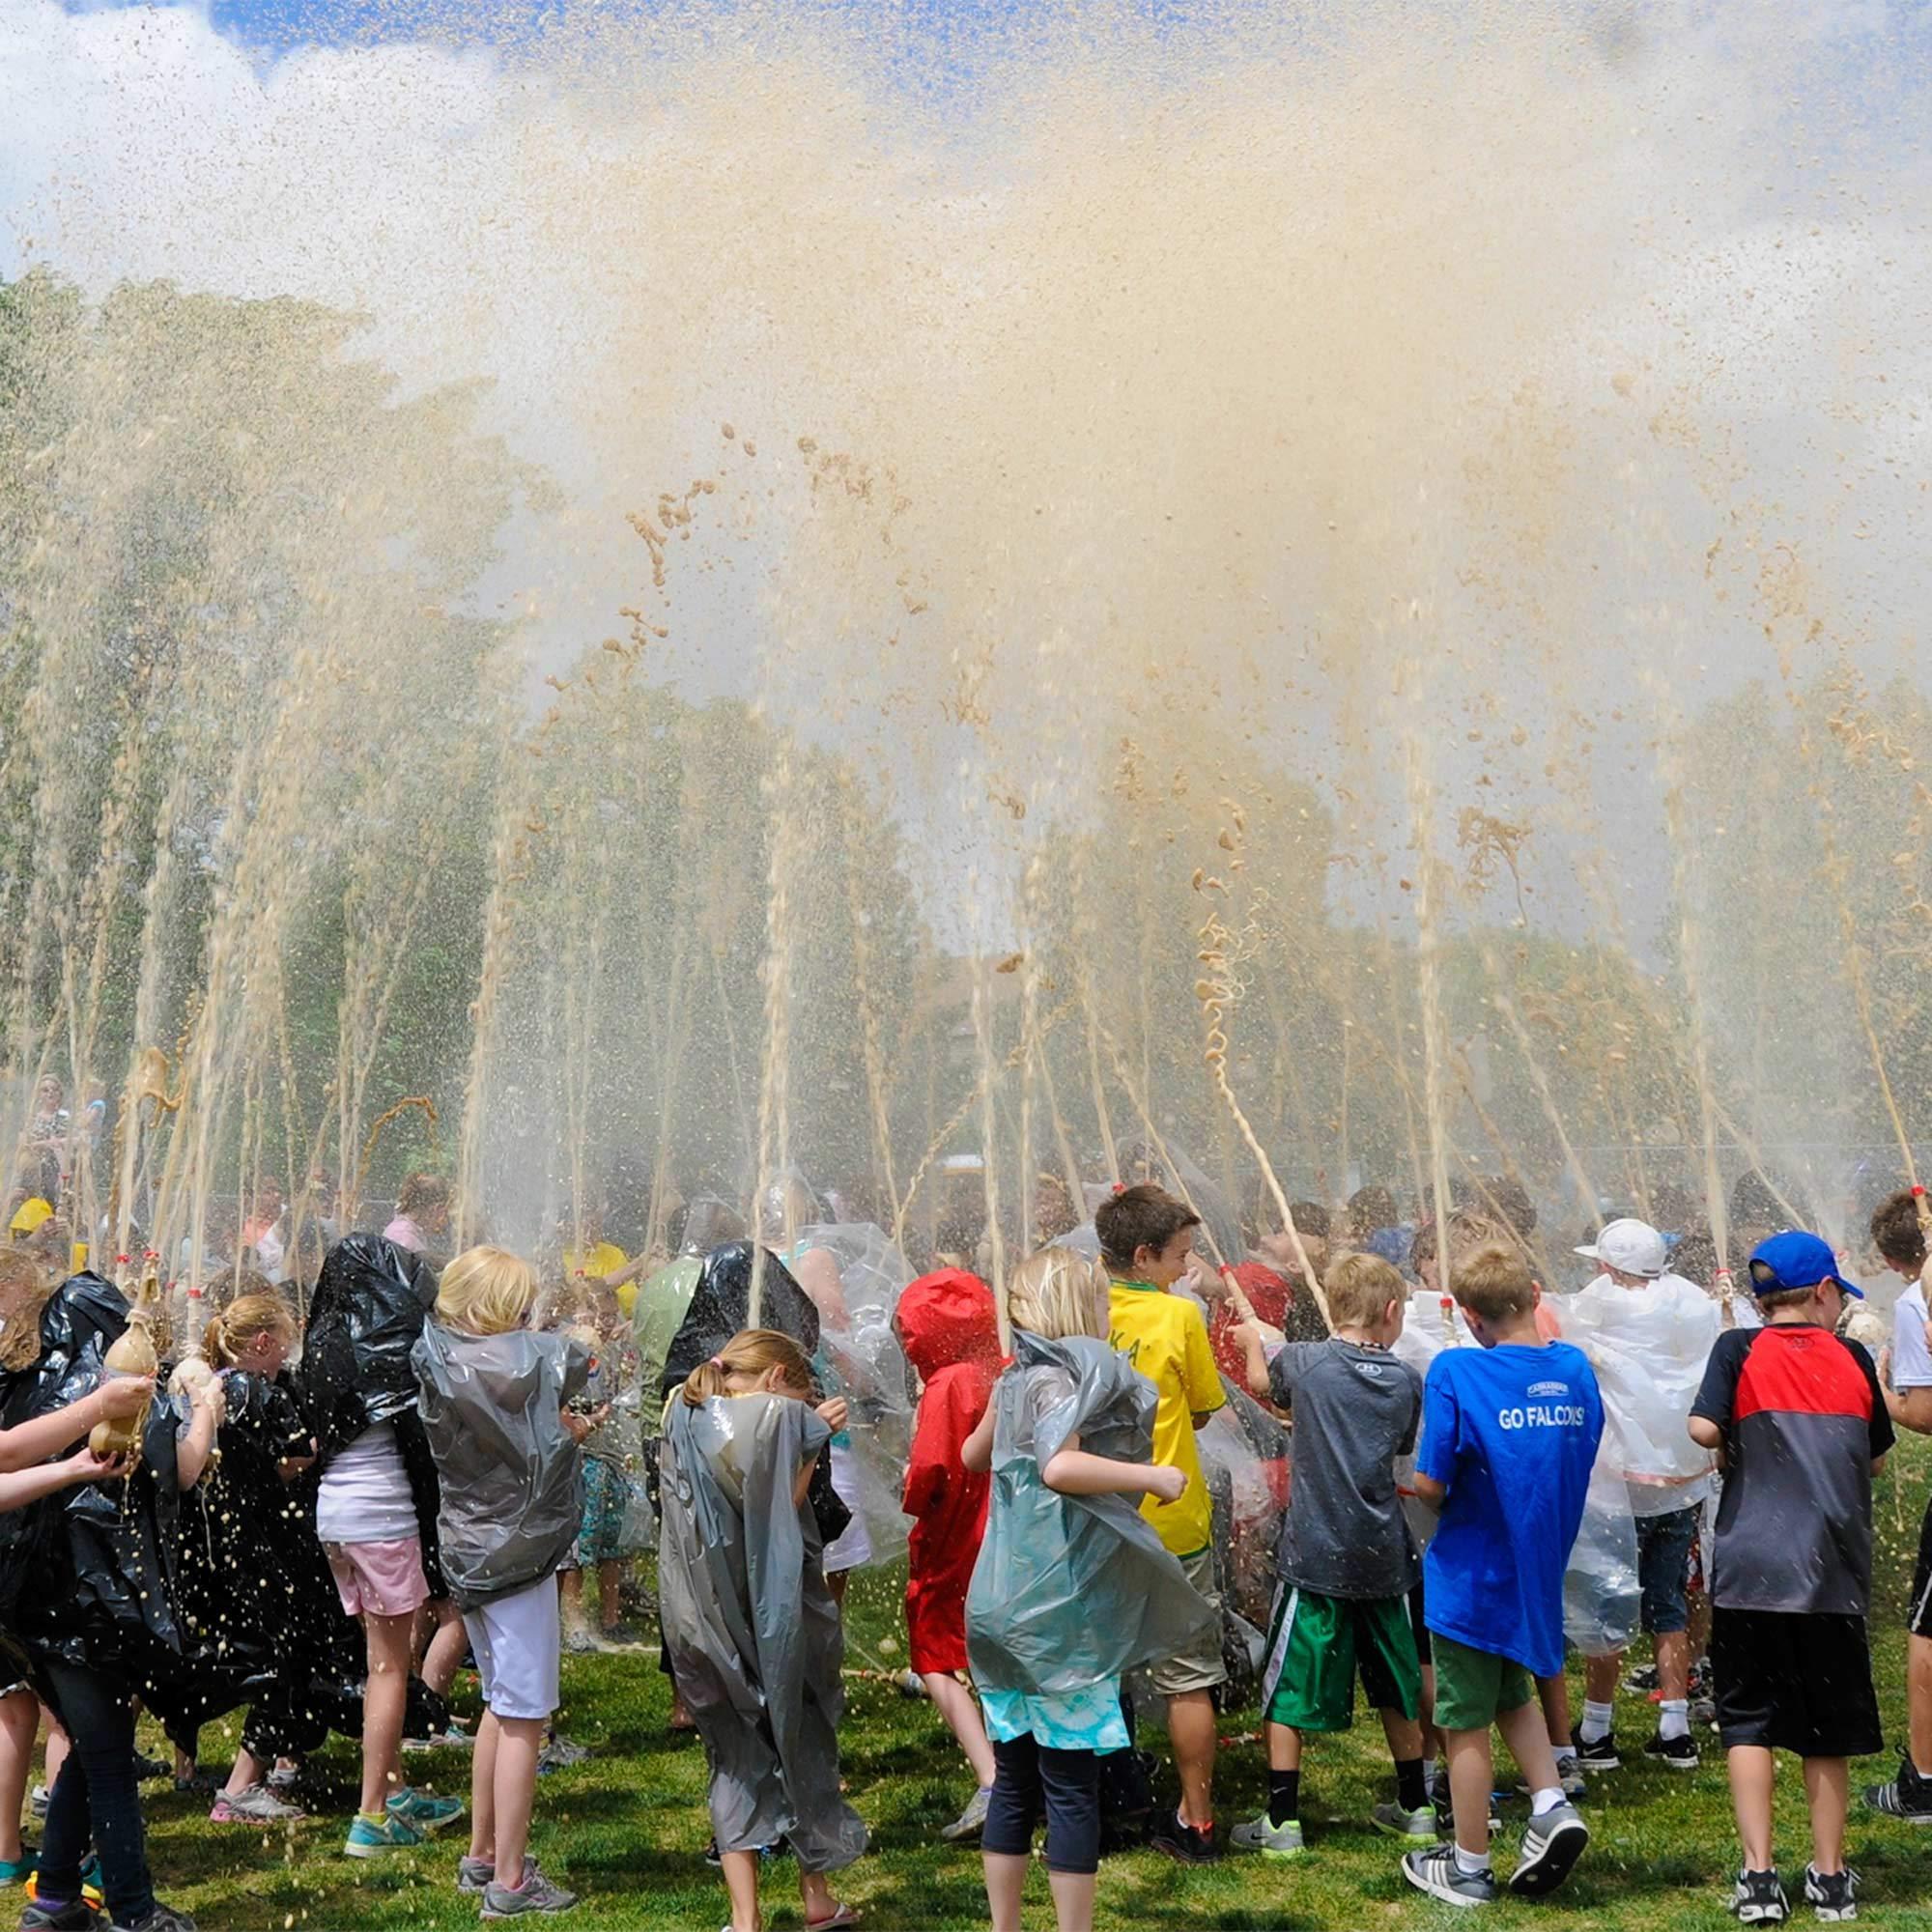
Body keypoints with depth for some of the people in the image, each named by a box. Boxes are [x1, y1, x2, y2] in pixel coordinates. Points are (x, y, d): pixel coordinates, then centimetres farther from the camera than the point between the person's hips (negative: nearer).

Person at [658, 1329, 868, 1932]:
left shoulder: (682, 1415, 6)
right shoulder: (777, 1414, -11)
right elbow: (782, 1513, -12)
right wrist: (812, 1447, -2)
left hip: (699, 1622, 4)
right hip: (770, 1612, -4)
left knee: (736, 1758, 11)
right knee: (803, 1742, 15)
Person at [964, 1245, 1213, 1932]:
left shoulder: (1016, 1380, 11)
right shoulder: (1063, 1379, -13)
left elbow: (973, 1455, 29)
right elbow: (1061, 1466, -31)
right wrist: (1153, 1476, -22)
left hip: (1006, 1609, 8)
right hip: (1060, 1612, -8)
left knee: (1014, 1783, 14)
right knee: (1072, 1786, -1)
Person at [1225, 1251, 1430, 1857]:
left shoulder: (1305, 1362, -8)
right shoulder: (1406, 1380, -1)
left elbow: (1260, 1382, 13)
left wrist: (1252, 1340, 33)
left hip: (1315, 1555, -3)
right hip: (1382, 1556, 3)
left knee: (1287, 1691, 4)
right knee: (1394, 1684, 18)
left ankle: (1281, 1821, 5)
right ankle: (1414, 1808, 27)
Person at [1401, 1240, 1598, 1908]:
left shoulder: (1455, 1371, -20)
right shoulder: (1575, 1367, -3)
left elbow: (1431, 1486, -19)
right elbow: (1579, 1461, 9)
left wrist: (1423, 1490, 3)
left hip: (1472, 1573, -5)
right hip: (1540, 1570, 5)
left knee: (1467, 1723, 9)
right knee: (1512, 1694, 27)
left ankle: (1469, 1869, 20)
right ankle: (1552, 1809, 10)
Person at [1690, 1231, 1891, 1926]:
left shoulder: (1740, 1349, -2)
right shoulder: (1852, 1359, 4)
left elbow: (1704, 1430, -14)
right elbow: (1875, 1456, 14)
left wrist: (1738, 1452, 6)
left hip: (1751, 1568, -1)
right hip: (1833, 1572, 2)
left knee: (1749, 1720, 5)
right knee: (1826, 1728, 12)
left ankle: (1759, 1876, -1)